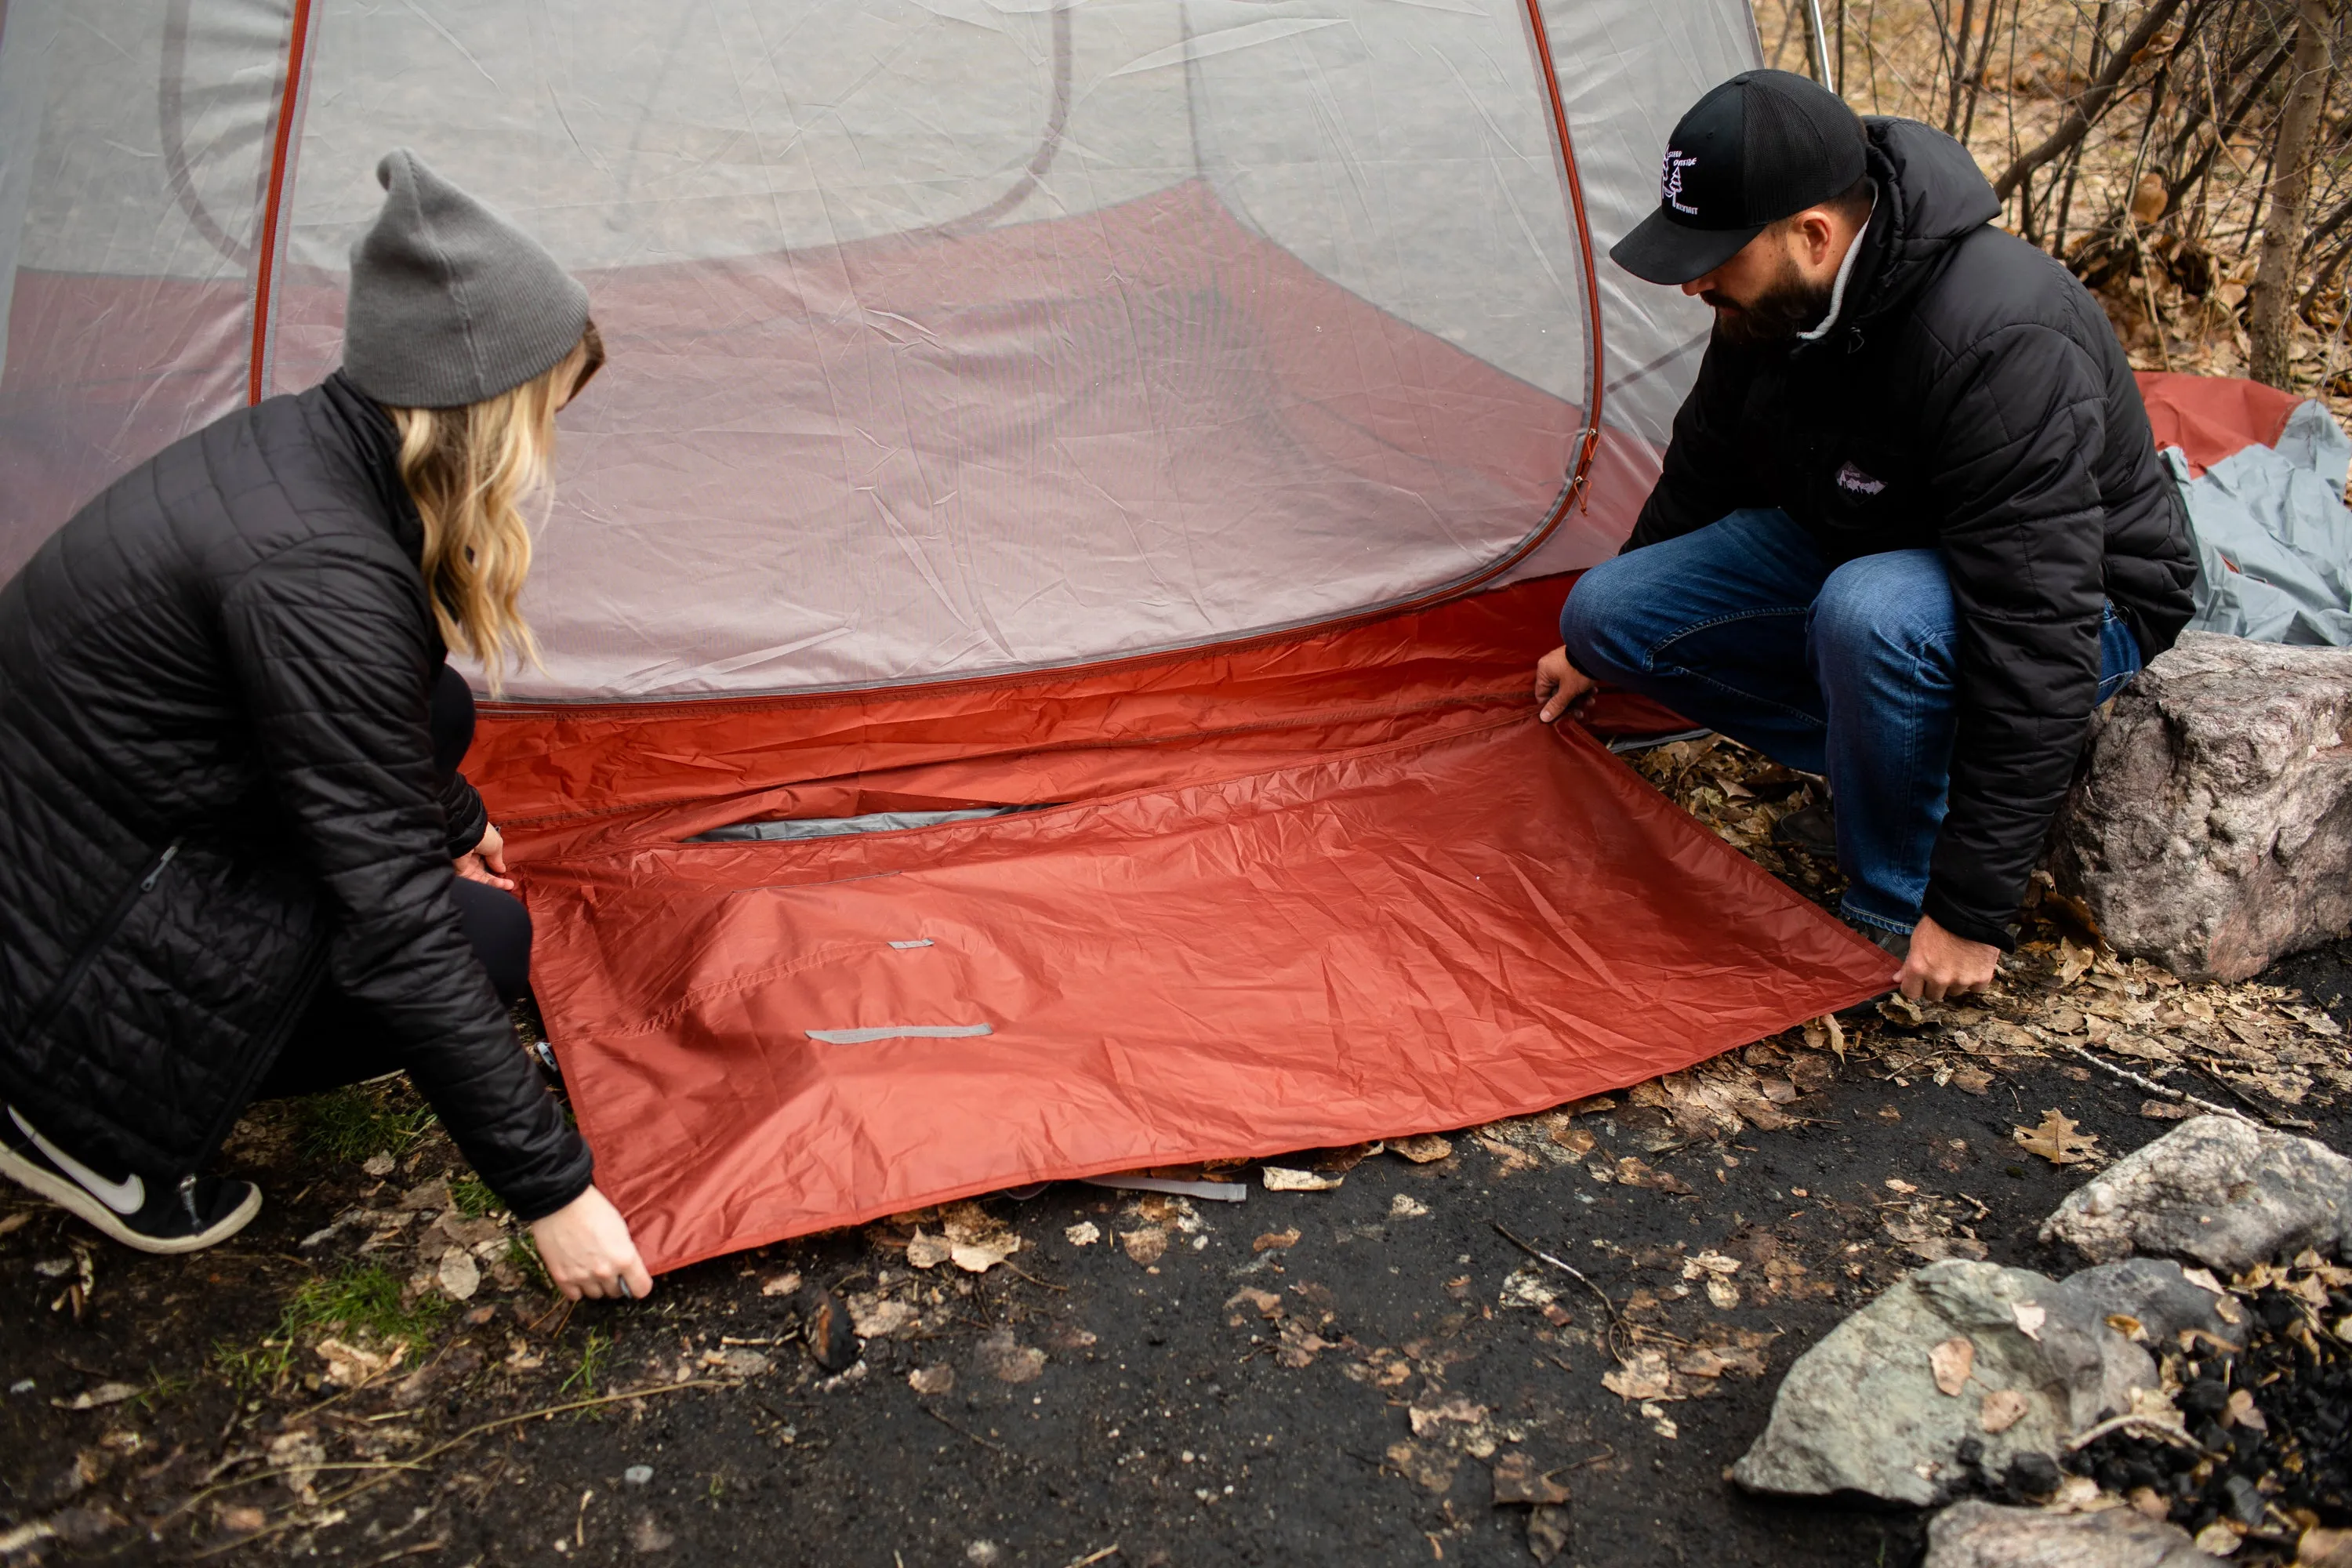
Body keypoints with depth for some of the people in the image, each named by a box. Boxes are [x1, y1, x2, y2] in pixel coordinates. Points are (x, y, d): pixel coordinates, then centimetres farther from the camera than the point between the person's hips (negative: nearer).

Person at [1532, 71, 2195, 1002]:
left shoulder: (1998, 345, -37)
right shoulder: (1771, 301, -12)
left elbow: (2038, 645, -37)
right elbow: (1705, 468, 7)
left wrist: (1971, 908, -33)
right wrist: (1599, 643, 19)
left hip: (2077, 602, -7)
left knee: (1871, 614, -40)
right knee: (1606, 612, -7)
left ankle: (1898, 913, -15)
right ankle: (1884, 773, 3)